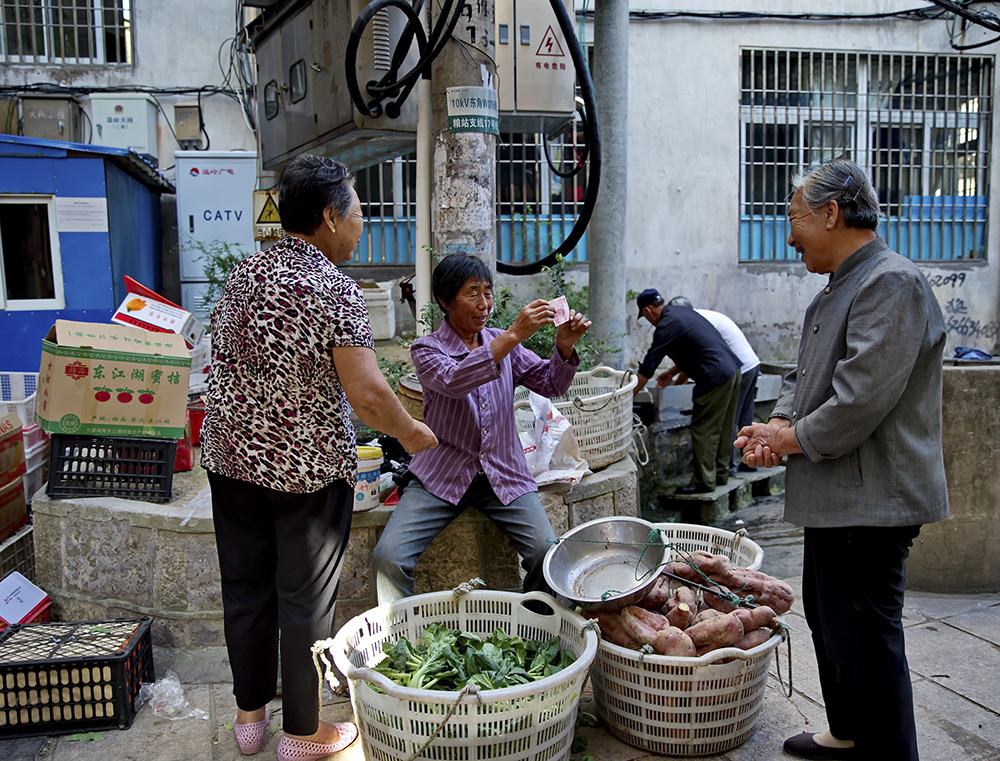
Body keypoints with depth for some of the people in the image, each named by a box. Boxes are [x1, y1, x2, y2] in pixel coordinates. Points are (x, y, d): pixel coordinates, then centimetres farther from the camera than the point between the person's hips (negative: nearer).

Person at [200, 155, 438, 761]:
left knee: (245, 588, 17)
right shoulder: (335, 288, -15)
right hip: (309, 463, -6)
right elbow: (366, 393, -22)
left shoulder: (243, 274, 7)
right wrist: (412, 433, -5)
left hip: (232, 454, 7)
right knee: (305, 599, 7)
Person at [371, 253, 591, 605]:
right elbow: (453, 381, -25)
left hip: (505, 475, 3)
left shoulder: (502, 342, 11)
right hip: (441, 475, -2)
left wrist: (564, 347, -16)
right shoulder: (427, 349, -3)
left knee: (549, 556, -18)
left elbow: (551, 384, 4)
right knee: (388, 557, -20)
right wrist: (513, 336, -32)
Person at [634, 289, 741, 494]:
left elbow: (648, 365, -10)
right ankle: (720, 474, 25)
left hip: (715, 379, -10)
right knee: (722, 429, 17)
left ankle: (704, 482, 4)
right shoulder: (683, 312, 18)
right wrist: (672, 373, 36)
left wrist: (630, 394, -3)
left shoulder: (667, 325, -11)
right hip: (732, 371, 10)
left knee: (703, 431, -1)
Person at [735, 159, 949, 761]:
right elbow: (806, 377, 19)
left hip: (870, 502, -11)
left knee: (865, 639, -2)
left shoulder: (892, 283, -18)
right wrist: (779, 423, 0)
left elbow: (861, 401, -25)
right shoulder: (839, 289, 15)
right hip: (834, 496, 11)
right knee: (827, 618, 22)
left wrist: (792, 440, -11)